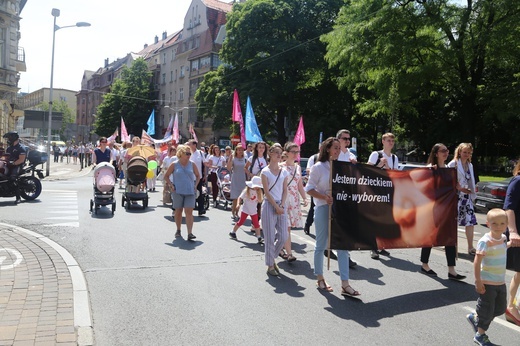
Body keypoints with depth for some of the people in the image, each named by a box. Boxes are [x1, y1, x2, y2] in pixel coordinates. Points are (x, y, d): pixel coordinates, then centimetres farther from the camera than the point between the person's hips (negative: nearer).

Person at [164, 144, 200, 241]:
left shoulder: (192, 165, 4)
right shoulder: (174, 165, 0)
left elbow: (198, 176, 17)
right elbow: (166, 176, 8)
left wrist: (195, 185, 5)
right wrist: (171, 185, -2)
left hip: (190, 191, 0)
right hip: (178, 191, 0)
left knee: (189, 212, -8)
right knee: (178, 211, 11)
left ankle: (190, 233, -12)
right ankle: (178, 230, 29)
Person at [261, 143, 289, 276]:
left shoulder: (284, 172, 10)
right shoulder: (265, 172, -4)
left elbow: (285, 191, 8)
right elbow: (267, 192, -8)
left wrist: (282, 205, -6)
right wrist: (276, 207, -13)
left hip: (281, 206, 5)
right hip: (269, 205, -4)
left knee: (283, 237, 2)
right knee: (270, 238, -1)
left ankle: (272, 258, 27)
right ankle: (270, 265, 12)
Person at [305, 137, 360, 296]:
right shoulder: (319, 167, -3)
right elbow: (309, 188, -5)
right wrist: (324, 197, -20)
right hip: (323, 209, -4)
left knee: (343, 245, 0)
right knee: (321, 245, 8)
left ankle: (345, 284, 2)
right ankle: (320, 278, 26)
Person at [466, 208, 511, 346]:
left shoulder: (503, 238, 2)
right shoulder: (485, 241, -21)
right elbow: (477, 262, -21)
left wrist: (511, 243, 17)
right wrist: (478, 281, -22)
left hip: (500, 282, 7)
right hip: (487, 283, -7)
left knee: (500, 309, 16)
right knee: (487, 310, 4)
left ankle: (475, 318, 35)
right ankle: (480, 335, 25)